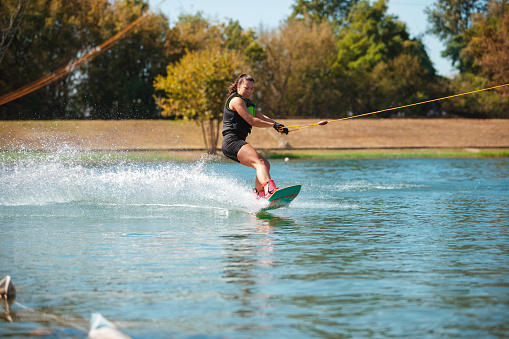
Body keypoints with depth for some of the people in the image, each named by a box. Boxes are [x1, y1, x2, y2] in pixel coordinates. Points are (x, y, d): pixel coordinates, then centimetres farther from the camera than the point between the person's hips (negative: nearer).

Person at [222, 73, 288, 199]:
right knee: (259, 162, -30)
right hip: (232, 142, -11)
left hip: (237, 144, 11)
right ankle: (270, 190, -53)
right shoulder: (236, 100, -6)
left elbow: (261, 117, 15)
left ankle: (259, 195, 11)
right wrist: (274, 125, -10)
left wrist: (279, 126, -2)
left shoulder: (246, 102, 26)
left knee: (265, 165, 12)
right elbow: (252, 121, -14)